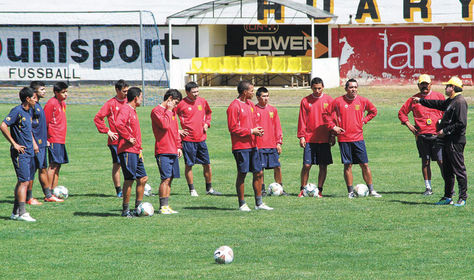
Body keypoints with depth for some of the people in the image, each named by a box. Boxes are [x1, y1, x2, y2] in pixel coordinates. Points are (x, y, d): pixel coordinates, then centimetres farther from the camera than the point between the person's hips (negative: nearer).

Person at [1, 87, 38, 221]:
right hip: (20, 153, -9)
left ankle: (15, 212, 17)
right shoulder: (17, 111, -14)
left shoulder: (29, 111, 13)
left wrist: (34, 143, 22)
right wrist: (14, 144, -19)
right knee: (24, 181, -13)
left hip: (29, 152, 9)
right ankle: (22, 213, -14)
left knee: (23, 182, 11)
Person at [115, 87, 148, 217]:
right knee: (129, 179, -8)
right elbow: (118, 124, -30)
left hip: (135, 151, 10)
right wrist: (128, 138, -22)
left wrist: (139, 149, 21)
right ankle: (125, 210, -2)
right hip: (127, 151, -10)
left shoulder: (132, 110, 20)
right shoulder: (125, 109, -11)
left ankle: (138, 209, 14)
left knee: (143, 178, 9)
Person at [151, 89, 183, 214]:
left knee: (170, 178, 7)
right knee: (166, 178, -12)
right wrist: (168, 110, -10)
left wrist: (178, 146, 19)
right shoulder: (157, 111, -7)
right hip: (163, 151, -8)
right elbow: (165, 125, -21)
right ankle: (163, 207, -10)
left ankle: (166, 206, 10)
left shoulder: (172, 112, 19)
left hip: (173, 151, 8)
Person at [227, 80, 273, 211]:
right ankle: (242, 204, 5)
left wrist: (257, 129, 2)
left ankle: (259, 203, 15)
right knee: (242, 174, -3)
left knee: (258, 173, 8)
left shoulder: (250, 104, 14)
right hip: (241, 146, -8)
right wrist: (251, 131, -15)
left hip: (252, 145, 8)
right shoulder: (234, 106, -12)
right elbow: (233, 128, -15)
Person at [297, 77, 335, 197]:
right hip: (309, 139, -1)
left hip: (324, 139, 1)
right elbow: (302, 120, 4)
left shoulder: (329, 100, 4)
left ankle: (319, 190, 9)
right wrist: (301, 136, -4)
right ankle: (303, 189, 6)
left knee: (323, 166, 1)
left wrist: (332, 135, 0)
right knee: (306, 165, -5)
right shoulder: (305, 101, 4)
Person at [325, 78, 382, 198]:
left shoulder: (362, 101, 4)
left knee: (364, 165, 0)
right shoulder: (338, 101, -2)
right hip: (344, 138, -1)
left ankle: (371, 190, 6)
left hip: (358, 138, 1)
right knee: (348, 166, 1)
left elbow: (373, 111, 20)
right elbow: (326, 114, 7)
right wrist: (333, 126, -2)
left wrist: (364, 120, 8)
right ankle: (350, 192, 6)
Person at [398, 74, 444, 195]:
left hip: (437, 134, -2)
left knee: (441, 161, -6)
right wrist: (408, 125, 6)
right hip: (421, 136, 2)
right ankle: (428, 188, 10)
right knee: (425, 162, 3)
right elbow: (402, 112, 17)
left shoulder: (439, 96, 7)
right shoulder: (413, 99, 9)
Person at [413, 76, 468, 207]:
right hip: (447, 141, 11)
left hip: (455, 141, -11)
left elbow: (461, 123, -21)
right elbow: (438, 104, 33)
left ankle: (463, 197, -3)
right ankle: (448, 197, 21)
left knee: (459, 169, -6)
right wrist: (421, 100, 37)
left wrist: (445, 131, -17)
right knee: (447, 170, 14)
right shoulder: (450, 101, 16)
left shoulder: (460, 102, -15)